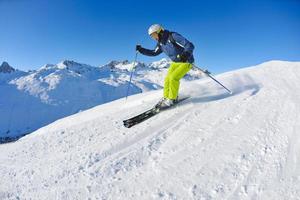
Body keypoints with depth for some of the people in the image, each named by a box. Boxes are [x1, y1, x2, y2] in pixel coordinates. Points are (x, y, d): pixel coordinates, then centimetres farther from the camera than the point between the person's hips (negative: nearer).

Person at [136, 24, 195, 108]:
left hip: (186, 62, -7)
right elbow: (154, 53, 15)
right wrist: (141, 50, 3)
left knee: (173, 78, -20)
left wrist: (186, 54, -49)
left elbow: (190, 45, -28)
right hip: (175, 62, 7)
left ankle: (172, 99, -6)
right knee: (167, 79, -3)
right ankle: (166, 97, 11)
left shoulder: (173, 36, -23)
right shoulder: (161, 43, 0)